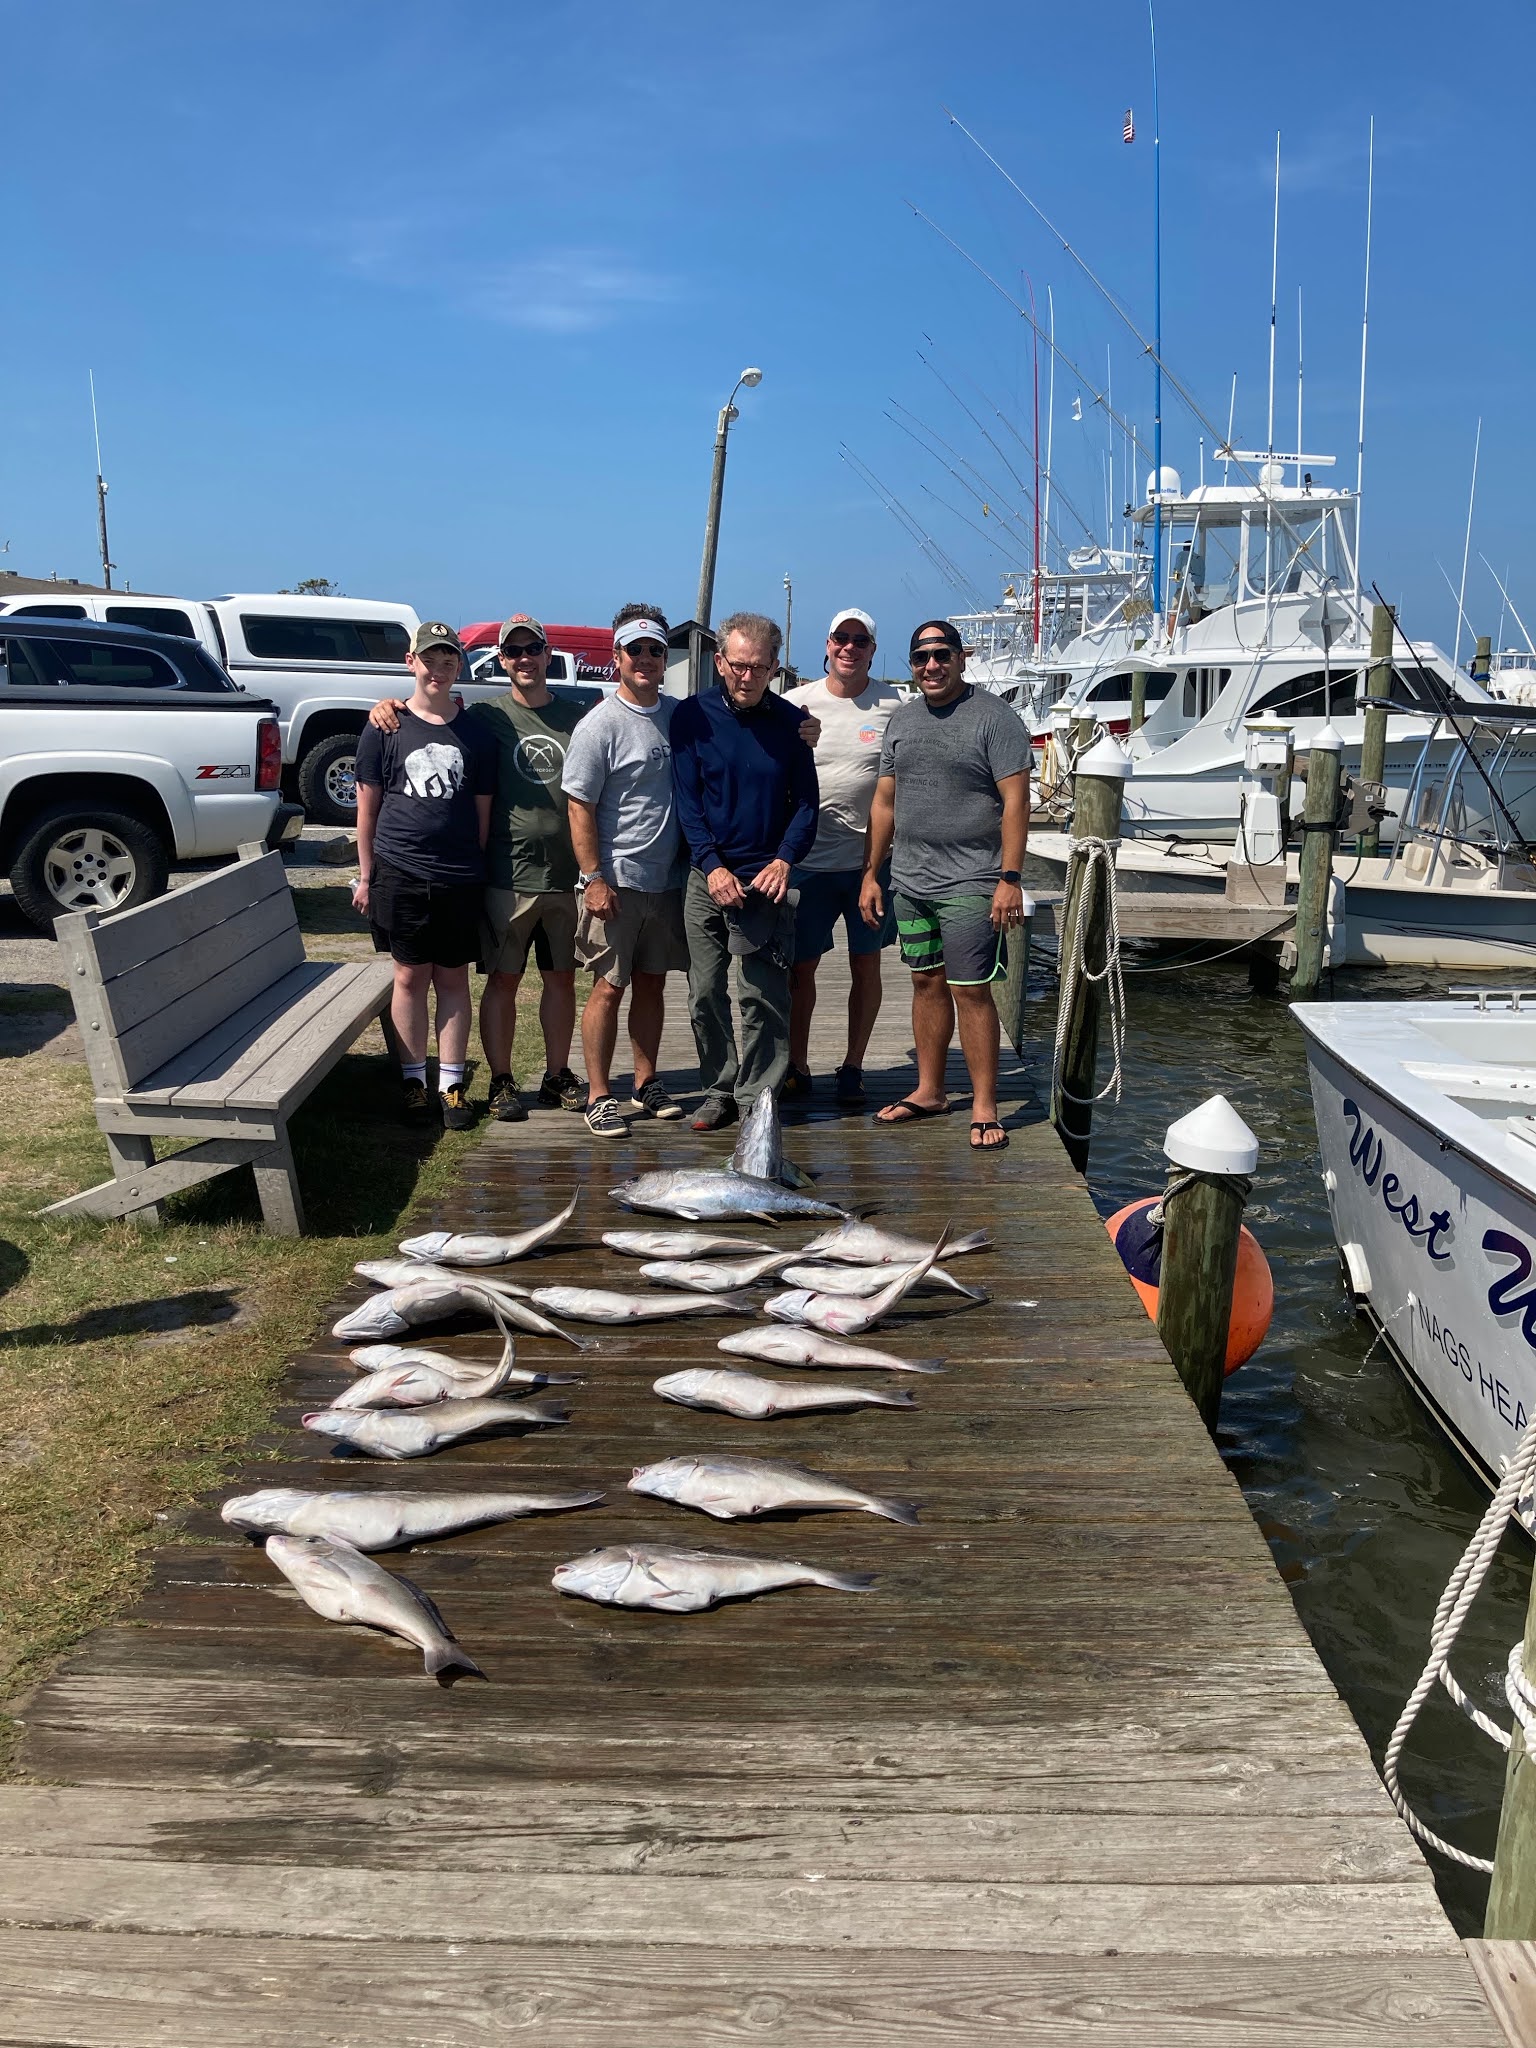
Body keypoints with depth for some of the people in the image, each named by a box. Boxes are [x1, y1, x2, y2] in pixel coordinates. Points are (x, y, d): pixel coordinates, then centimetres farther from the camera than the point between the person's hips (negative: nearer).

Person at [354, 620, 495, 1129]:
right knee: (410, 977, 5)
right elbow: (368, 804, 5)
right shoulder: (385, 727, 3)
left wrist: (478, 867, 6)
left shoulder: (475, 731, 6)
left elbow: (483, 809, 9)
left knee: (453, 978, 7)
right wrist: (366, 874, 3)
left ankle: (451, 1084, 14)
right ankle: (414, 1081, 16)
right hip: (400, 873, -1)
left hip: (460, 877, 1)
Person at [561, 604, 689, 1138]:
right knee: (609, 987, -1)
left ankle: (647, 1083, 24)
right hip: (616, 882, -5)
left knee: (652, 983, 13)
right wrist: (594, 879, -15)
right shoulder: (600, 724, -9)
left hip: (668, 879, 6)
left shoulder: (678, 714, 9)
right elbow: (580, 807, -10)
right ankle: (599, 1096, 7)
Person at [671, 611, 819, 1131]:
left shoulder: (789, 721, 4)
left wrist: (784, 860, -10)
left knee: (762, 995, -1)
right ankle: (719, 1089, 19)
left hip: (766, 878, 0)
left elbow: (806, 801, 6)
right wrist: (712, 866, -12)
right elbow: (686, 799, -1)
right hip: (707, 876, 1)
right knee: (705, 994, 5)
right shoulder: (693, 716, 1)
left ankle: (757, 1100, 8)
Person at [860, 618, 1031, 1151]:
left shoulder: (994, 718, -6)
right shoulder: (902, 720, 14)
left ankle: (984, 1108, 1)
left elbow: (1015, 801, -11)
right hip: (910, 882, 6)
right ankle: (929, 1092, 23)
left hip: (969, 884, -6)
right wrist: (871, 873, 14)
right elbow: (885, 801, 17)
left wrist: (1009, 879, -17)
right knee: (926, 983, 12)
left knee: (970, 989, -6)